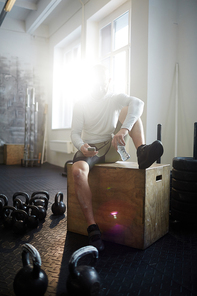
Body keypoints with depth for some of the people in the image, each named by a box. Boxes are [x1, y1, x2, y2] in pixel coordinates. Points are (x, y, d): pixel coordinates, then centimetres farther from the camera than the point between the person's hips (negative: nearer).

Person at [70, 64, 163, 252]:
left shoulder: (116, 99, 4)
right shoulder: (80, 105, 6)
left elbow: (137, 103, -19)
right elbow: (75, 133, -2)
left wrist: (124, 129, -40)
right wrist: (81, 146, -27)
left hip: (112, 149, 1)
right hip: (90, 150, -1)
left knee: (128, 110, -13)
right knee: (77, 171, -36)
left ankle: (142, 152, -36)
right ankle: (92, 227, -31)